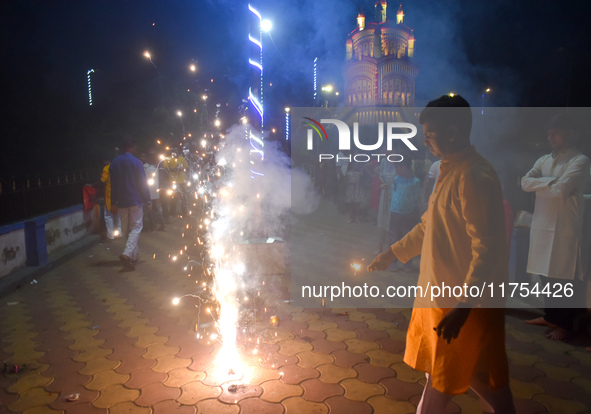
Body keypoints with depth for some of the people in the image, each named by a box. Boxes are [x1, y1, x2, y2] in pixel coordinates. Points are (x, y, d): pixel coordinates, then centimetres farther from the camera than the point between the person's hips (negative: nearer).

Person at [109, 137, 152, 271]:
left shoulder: (114, 163, 5)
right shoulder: (136, 162, -8)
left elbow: (113, 184, 9)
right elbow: (143, 183, -9)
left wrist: (113, 203, 14)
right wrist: (148, 201, -3)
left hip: (121, 202, 5)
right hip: (135, 201, -4)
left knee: (126, 229, 13)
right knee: (136, 227, -2)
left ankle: (133, 256, 20)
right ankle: (127, 253, -22)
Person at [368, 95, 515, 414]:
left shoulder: (475, 177, -21)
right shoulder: (449, 171, 9)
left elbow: (487, 248, -24)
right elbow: (428, 225, 18)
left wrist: (463, 306, -26)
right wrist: (392, 254, 21)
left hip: (468, 303, -9)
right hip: (439, 294, 9)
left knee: (484, 382, 9)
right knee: (436, 374, 22)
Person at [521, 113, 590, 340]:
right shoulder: (544, 160, 14)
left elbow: (561, 190, -20)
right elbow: (525, 182, 0)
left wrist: (538, 186, -4)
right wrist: (550, 181, -13)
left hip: (565, 227, -6)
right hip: (542, 224, 6)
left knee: (565, 276, 2)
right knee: (548, 273, 14)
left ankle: (565, 324, 15)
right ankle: (550, 316, 28)